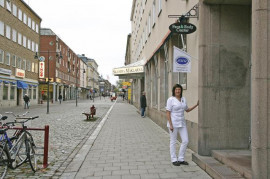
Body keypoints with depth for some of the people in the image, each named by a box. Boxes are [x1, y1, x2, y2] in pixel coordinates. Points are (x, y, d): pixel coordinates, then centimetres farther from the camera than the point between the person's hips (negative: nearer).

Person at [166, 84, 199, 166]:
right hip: (173, 123, -6)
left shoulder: (183, 99, 8)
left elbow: (187, 110, 21)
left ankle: (181, 159, 18)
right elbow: (168, 113, -12)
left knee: (185, 141, 4)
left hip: (182, 123, 6)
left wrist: (196, 105, 11)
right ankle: (174, 160, 15)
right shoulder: (171, 99, -10)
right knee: (173, 142, 4)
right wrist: (170, 125, -17)